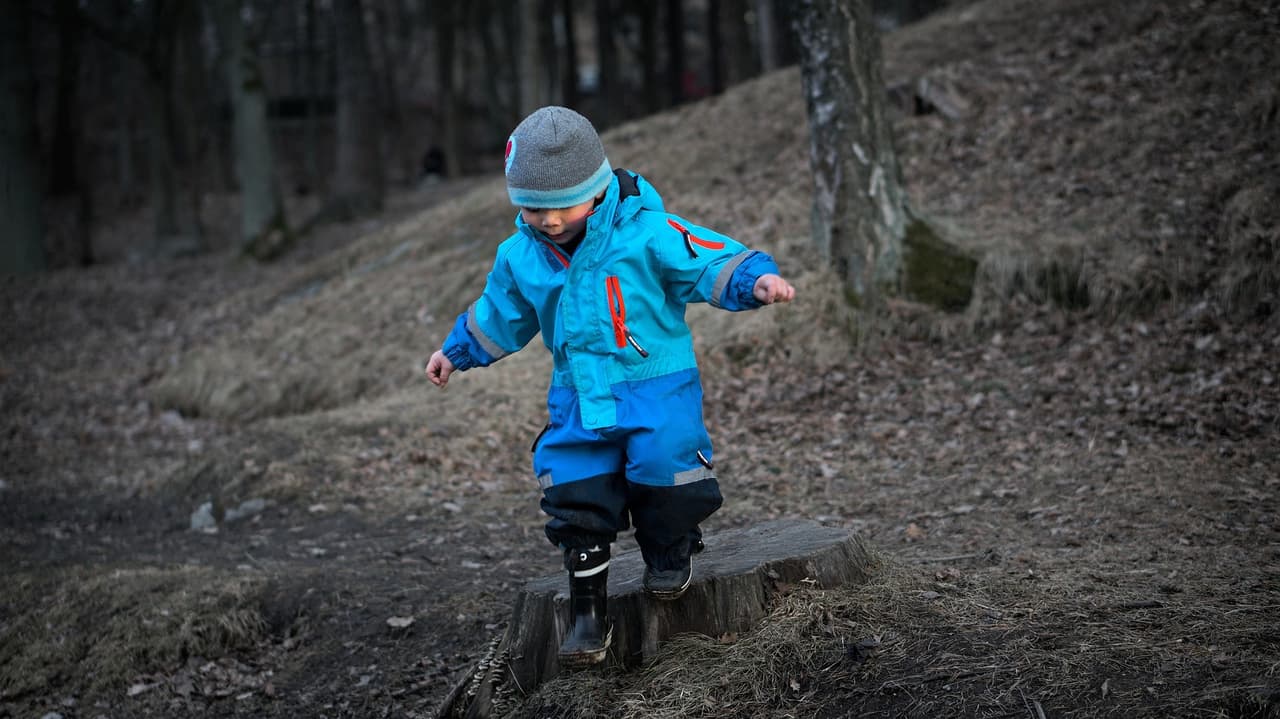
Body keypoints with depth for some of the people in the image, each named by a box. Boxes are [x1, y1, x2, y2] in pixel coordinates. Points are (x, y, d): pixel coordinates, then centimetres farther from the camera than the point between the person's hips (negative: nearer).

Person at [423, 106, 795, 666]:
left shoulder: (645, 233, -14)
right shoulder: (520, 256, 2)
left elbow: (712, 262, -12)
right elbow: (500, 313, 21)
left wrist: (756, 280, -30)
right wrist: (457, 352, 30)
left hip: (656, 386, -4)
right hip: (578, 399, 4)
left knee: (665, 469, -23)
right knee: (574, 499, -5)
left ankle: (670, 549, 12)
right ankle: (588, 611, 11)